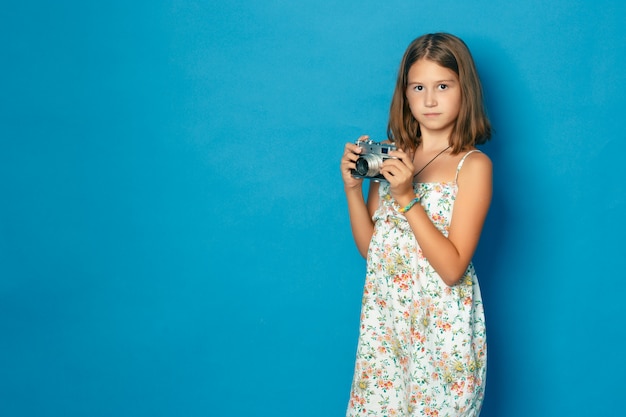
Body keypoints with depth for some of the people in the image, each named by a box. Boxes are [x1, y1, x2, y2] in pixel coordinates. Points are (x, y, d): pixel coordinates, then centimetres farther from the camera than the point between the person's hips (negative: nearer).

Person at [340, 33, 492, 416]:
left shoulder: (473, 165, -10)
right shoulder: (391, 155, 3)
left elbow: (452, 268, -17)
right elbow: (369, 247, 5)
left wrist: (406, 198, -22)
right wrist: (353, 187, -8)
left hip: (442, 323, -4)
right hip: (385, 316, 4)